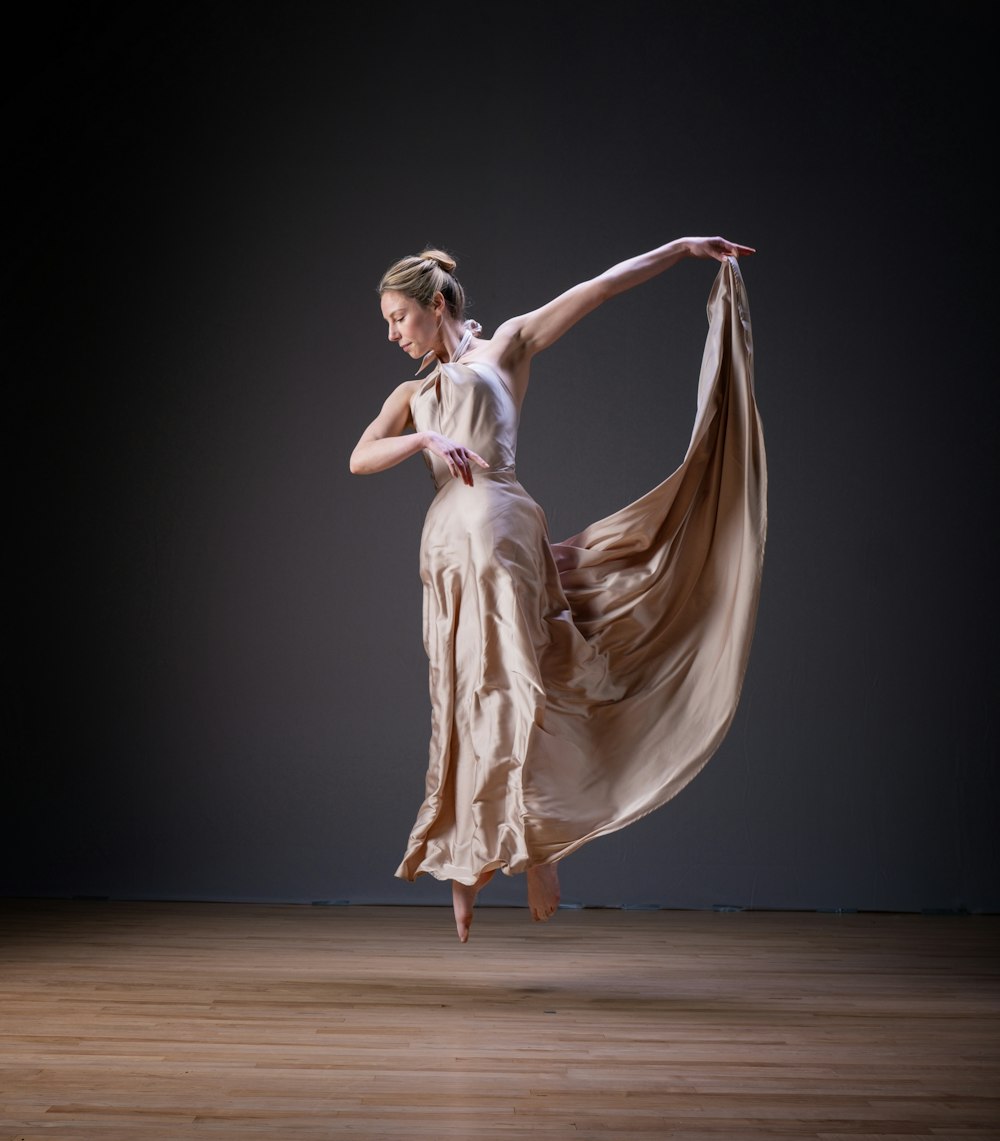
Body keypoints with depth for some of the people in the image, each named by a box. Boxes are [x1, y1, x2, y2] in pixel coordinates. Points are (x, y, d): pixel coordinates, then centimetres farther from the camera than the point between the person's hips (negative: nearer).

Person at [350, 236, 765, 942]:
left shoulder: (505, 347, 15)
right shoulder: (412, 394, 25)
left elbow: (602, 287, 11)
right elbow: (360, 459, 10)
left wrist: (682, 247, 6)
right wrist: (427, 441, -8)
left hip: (500, 528, -4)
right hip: (448, 545, 4)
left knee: (509, 685, -12)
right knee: (465, 698, 3)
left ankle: (534, 846, -5)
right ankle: (467, 864, 9)